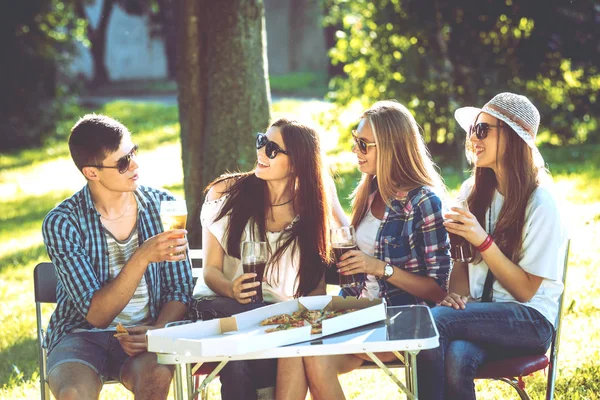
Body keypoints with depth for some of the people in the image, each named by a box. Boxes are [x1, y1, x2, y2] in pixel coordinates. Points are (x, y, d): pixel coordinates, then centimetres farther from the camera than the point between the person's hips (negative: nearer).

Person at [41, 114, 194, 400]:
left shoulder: (162, 206, 0)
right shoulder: (61, 223, -11)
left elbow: (180, 290, 4)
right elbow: (97, 314, -16)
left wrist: (158, 330, -17)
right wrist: (142, 257, -28)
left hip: (144, 333, 2)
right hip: (82, 334, -2)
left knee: (157, 375, -33)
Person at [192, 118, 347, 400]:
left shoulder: (312, 210, 3)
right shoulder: (226, 193, 1)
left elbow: (318, 287, 4)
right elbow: (211, 270, 1)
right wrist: (232, 290, -22)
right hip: (223, 305, -1)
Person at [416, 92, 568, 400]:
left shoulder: (540, 203, -9)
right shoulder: (473, 191, 9)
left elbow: (525, 290, -9)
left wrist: (482, 241, -21)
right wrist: (457, 296, -9)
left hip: (530, 320, -4)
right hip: (482, 313, 4)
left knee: (433, 321, -31)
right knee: (455, 359, -34)